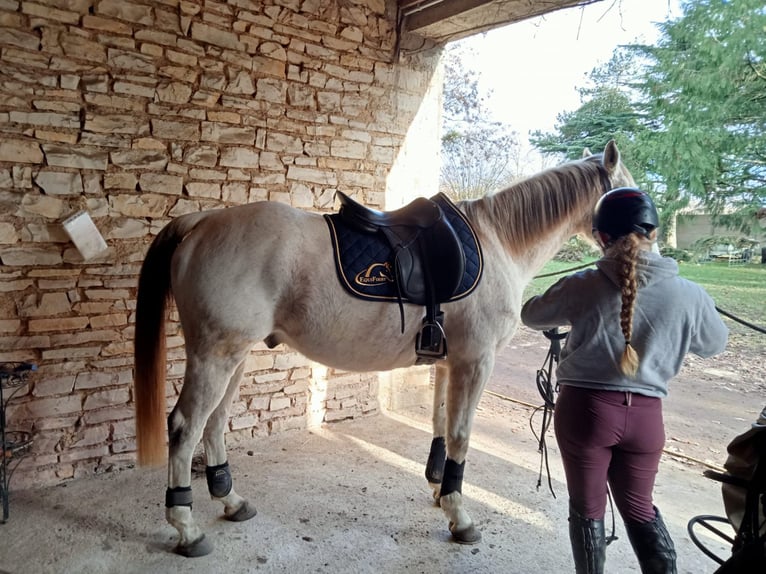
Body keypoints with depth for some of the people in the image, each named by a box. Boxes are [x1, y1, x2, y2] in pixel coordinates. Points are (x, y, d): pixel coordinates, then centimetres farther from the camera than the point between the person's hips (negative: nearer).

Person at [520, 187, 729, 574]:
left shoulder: (581, 286, -13)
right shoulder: (688, 295, -8)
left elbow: (532, 316, 4)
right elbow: (715, 344, 11)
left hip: (585, 409, -2)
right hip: (645, 415, 2)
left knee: (586, 509, 16)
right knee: (639, 508, 24)